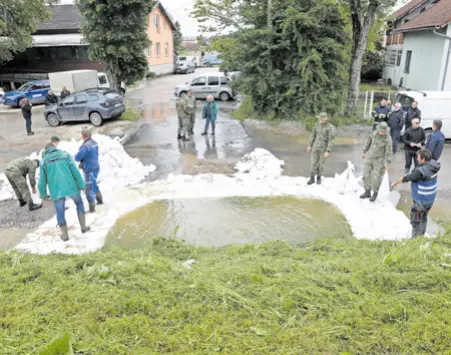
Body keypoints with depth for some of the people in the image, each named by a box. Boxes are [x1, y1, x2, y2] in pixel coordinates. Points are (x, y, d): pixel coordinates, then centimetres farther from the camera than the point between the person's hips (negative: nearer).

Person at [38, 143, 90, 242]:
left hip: (56, 191, 0)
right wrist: (82, 185, 0)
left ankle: (65, 235, 22)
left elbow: (42, 181, 9)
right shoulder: (65, 155, 6)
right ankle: (83, 226, 23)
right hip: (71, 187, 0)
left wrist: (43, 195, 21)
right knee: (79, 203, 24)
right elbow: (75, 171, -3)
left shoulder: (44, 161, 8)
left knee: (60, 213, 14)